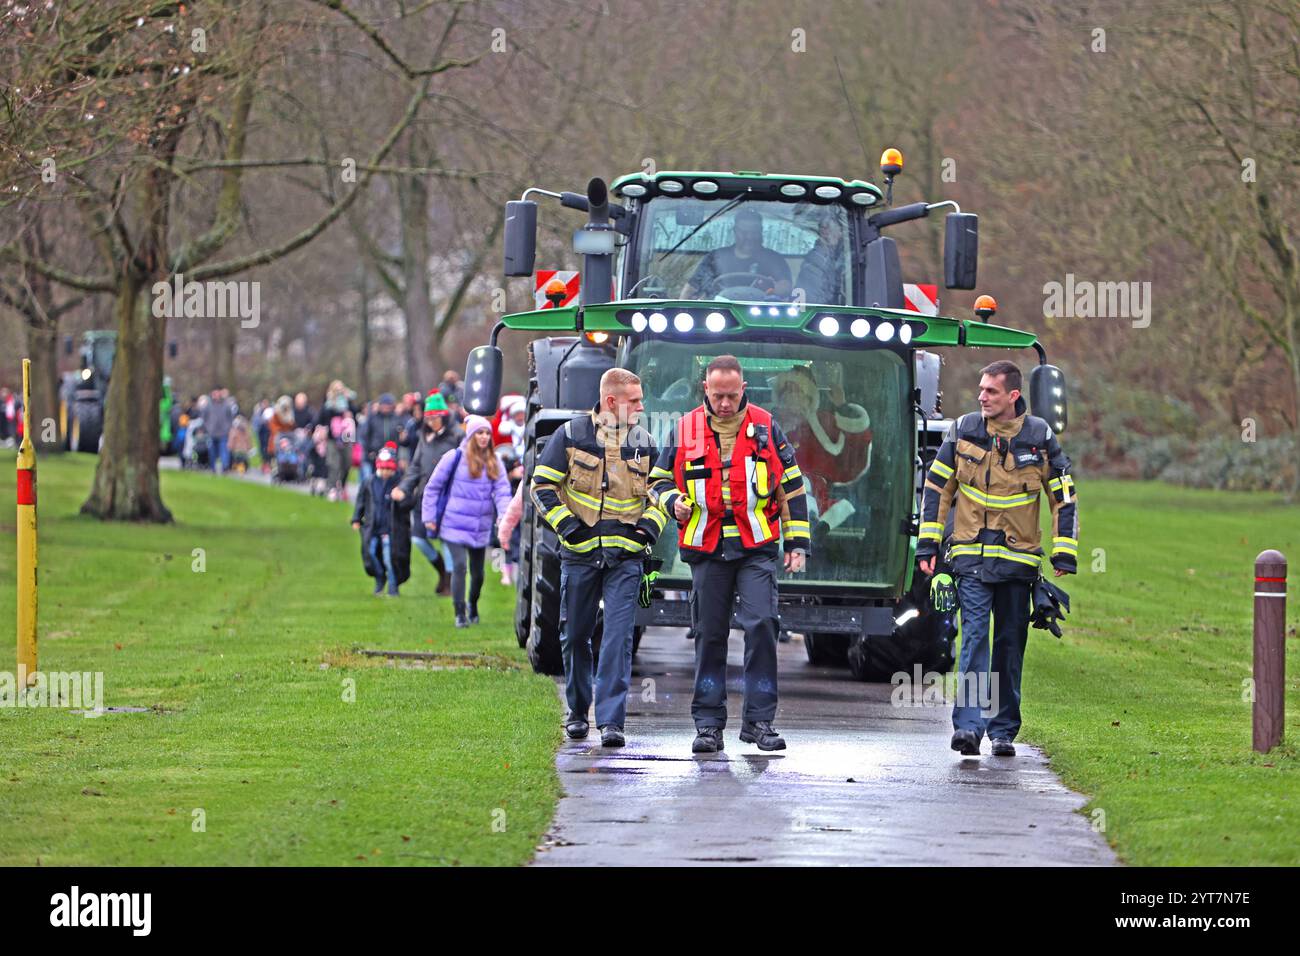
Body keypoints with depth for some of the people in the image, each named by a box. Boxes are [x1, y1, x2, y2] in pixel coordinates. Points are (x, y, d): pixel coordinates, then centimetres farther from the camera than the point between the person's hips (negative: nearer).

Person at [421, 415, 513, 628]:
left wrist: (505, 515, -19)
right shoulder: (455, 458, -6)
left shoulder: (494, 463, 5)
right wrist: (429, 517, -3)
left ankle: (473, 605, 37)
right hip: (455, 525, -4)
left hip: (481, 527, 4)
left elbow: (502, 491, -1)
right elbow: (432, 488, 0)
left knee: (477, 571, 12)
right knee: (459, 565, -16)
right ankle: (459, 613, -9)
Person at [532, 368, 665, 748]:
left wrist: (651, 524, 0)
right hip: (580, 553, 0)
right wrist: (565, 524, -10)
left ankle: (611, 721, -13)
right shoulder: (571, 435, -1)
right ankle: (577, 712, 27)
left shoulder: (644, 442, 7)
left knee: (619, 637, -11)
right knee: (574, 635, 9)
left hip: (626, 556, 0)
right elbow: (543, 484, 2)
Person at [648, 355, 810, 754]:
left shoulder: (765, 428, 4)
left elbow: (791, 487, 9)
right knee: (709, 635, 4)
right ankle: (709, 723, 11)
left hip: (756, 548, -1)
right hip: (707, 550, 1)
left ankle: (759, 720, -7)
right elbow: (659, 480, 17)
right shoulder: (685, 431, 5)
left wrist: (797, 544, 6)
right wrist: (674, 501, -7)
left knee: (761, 625, -13)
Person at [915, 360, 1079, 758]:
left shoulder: (1040, 437, -1)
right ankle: (968, 725, -21)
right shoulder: (963, 431, 1)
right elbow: (936, 487, 9)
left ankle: (1003, 730, 16)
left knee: (1011, 643, 7)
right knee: (975, 635, -14)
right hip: (971, 556, -1)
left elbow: (1064, 497, 5)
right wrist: (928, 544, 5)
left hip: (1018, 560, 1)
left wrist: (1064, 555, 1)